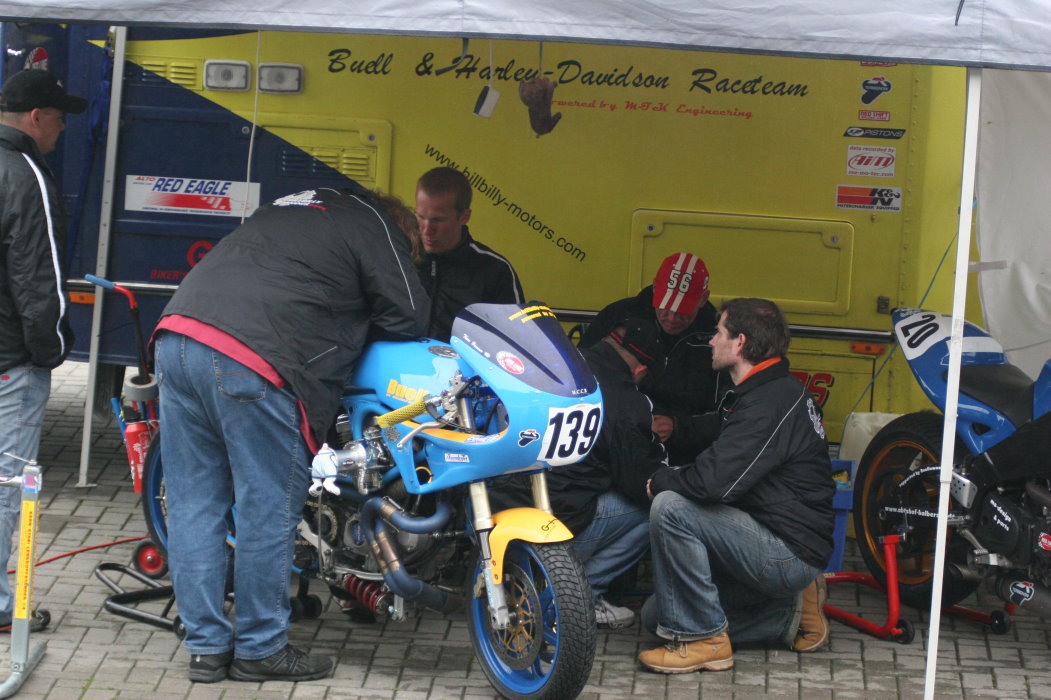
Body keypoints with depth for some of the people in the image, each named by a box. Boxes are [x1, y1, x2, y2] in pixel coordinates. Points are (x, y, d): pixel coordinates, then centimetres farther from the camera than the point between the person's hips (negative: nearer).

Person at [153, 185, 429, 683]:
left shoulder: (292, 208, 31)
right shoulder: (368, 220, 9)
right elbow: (409, 316, 7)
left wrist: (348, 314, 33)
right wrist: (363, 316, 25)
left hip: (176, 335, 8)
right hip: (250, 363, -8)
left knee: (194, 506, 9)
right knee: (269, 511, 3)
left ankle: (207, 646, 15)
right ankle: (260, 648, 11)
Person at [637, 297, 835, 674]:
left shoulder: (773, 401, -20)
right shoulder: (773, 391, 15)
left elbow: (715, 481, -29)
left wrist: (659, 480, -11)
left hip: (790, 553, -11)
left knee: (670, 507, -25)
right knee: (656, 615, 9)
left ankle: (703, 639, -16)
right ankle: (790, 613, 12)